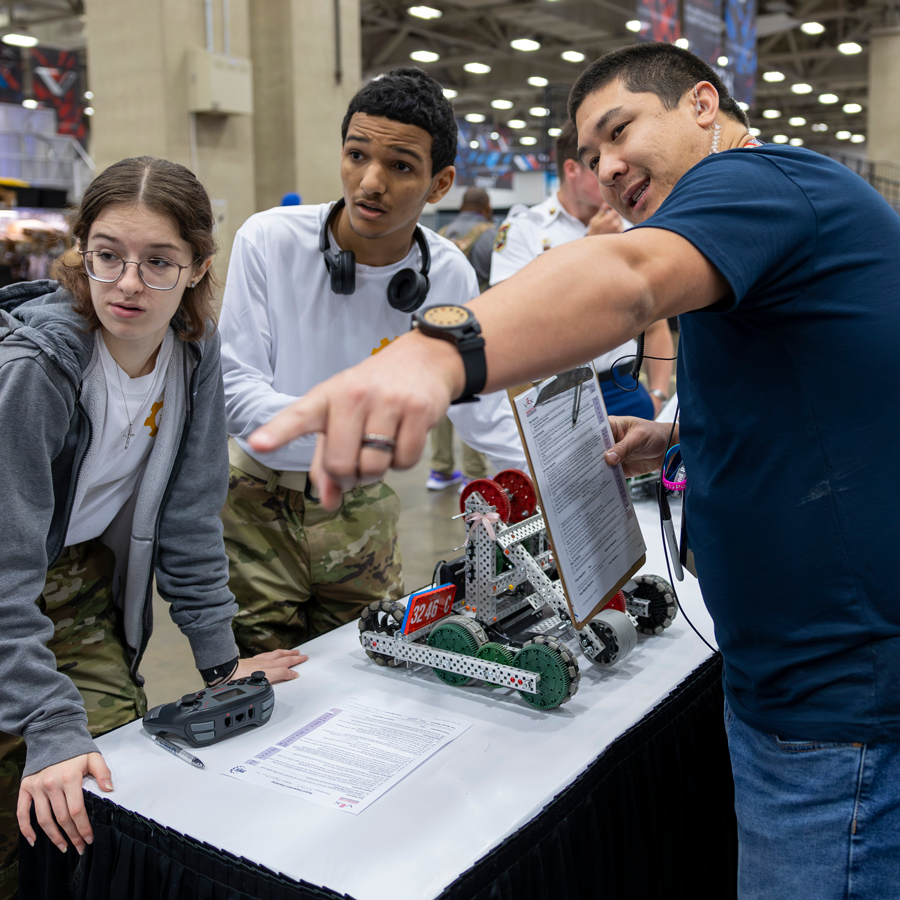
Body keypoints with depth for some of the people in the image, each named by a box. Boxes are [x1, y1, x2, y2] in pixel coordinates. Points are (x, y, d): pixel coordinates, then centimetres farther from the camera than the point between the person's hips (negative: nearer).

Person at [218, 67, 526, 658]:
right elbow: (236, 389, -17)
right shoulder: (269, 240, -16)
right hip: (258, 502, -2)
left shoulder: (450, 275, -7)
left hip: (361, 511, 3)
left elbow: (483, 408, 5)